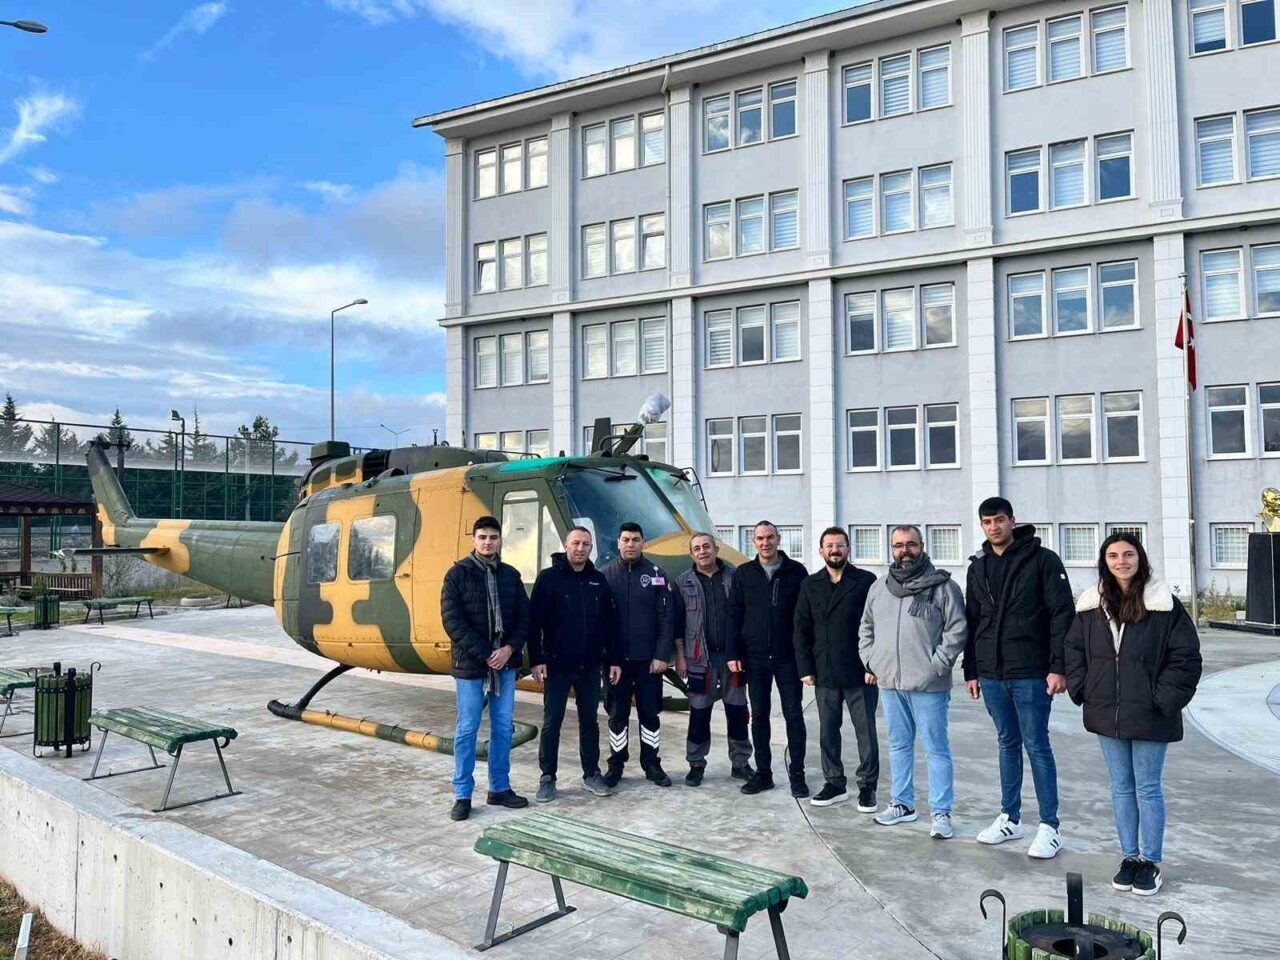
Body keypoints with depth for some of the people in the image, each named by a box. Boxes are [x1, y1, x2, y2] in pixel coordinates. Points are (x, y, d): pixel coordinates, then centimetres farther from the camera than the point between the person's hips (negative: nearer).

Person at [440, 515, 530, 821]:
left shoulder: (510, 575, 7)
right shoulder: (458, 574, -5)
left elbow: (524, 616, 7)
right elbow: (453, 621, -11)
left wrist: (509, 648, -10)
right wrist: (485, 655, -15)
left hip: (505, 663, 4)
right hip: (470, 664, -4)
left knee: (503, 727, 9)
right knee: (467, 729, 2)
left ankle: (500, 788, 21)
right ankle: (462, 794, 11)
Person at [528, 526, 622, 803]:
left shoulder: (598, 580, 5)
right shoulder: (548, 578, -6)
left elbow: (610, 623, 8)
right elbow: (534, 622, -9)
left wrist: (614, 660, 4)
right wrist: (536, 660, -14)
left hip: (590, 666, 3)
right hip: (557, 666, -3)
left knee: (589, 720, 12)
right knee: (552, 723, 4)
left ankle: (591, 774, 23)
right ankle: (548, 778, 15)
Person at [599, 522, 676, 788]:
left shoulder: (657, 574, -1)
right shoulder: (605, 575, 1)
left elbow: (666, 617, -3)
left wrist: (662, 655, -10)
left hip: (648, 658, 0)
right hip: (616, 658, 0)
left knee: (650, 713, 9)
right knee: (617, 714, 9)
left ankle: (652, 763, 21)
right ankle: (616, 764, 20)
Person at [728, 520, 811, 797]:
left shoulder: (796, 572, 0)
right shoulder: (743, 574, 4)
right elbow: (734, 615, 4)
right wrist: (733, 654, -2)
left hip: (789, 656, -2)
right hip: (755, 658, 2)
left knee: (793, 715, 4)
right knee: (759, 716, 8)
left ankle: (797, 773, 14)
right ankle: (763, 772, 18)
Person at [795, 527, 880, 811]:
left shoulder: (866, 582, -3)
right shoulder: (810, 586, 9)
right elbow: (802, 629, 9)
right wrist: (806, 668, 1)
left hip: (859, 673, -4)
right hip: (824, 674, 4)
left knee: (866, 731, 5)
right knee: (827, 732, 11)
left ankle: (867, 786, 18)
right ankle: (834, 783, 24)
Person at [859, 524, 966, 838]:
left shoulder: (942, 585, -6)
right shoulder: (879, 588, 11)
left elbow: (956, 630, -9)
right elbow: (866, 628, 20)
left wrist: (937, 665, -14)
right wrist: (870, 661, 9)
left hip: (928, 686, -5)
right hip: (889, 683, 6)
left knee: (936, 749, 1)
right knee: (899, 746, 16)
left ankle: (941, 812, 10)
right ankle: (902, 804, 28)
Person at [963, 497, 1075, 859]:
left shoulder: (1042, 560, -6)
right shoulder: (979, 566, 11)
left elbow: (1062, 614, -10)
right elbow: (971, 621, 15)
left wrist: (1058, 666, -16)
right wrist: (971, 671, 13)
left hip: (1030, 674, -5)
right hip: (991, 675, 5)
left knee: (1037, 746, 0)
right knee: (1007, 744, 14)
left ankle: (1049, 827, 9)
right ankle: (1010, 819, 24)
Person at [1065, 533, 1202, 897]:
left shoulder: (1164, 604, -8)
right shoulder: (1091, 605, 3)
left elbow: (1186, 656, -7)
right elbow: (1074, 649, 12)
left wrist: (1164, 699, -11)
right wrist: (1082, 690, 3)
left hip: (1149, 717, -4)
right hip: (1107, 715, 4)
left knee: (1148, 789, 6)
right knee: (1121, 789, 14)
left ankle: (1150, 861, 20)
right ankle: (1130, 857, 26)